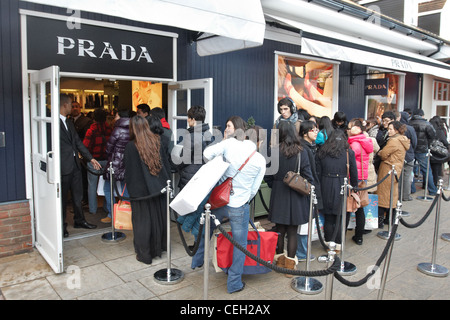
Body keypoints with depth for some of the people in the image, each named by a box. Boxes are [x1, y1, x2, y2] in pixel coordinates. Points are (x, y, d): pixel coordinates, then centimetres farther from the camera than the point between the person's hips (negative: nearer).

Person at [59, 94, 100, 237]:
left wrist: (90, 158, 12)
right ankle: (62, 225, 20)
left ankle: (79, 220, 30)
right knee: (63, 197, 6)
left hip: (75, 164, 8)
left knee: (78, 195, 16)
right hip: (63, 166, -8)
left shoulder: (69, 123, 15)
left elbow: (78, 142, 16)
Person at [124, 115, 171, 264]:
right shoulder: (158, 142, -1)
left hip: (140, 189, -4)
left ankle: (144, 254, 16)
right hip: (159, 187, 5)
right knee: (158, 217, 17)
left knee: (142, 220, 7)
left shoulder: (130, 147, -14)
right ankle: (158, 248, 32)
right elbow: (166, 164, 4)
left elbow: (128, 171, -9)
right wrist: (166, 182, 13)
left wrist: (130, 188, 3)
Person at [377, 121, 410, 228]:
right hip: (396, 169, 9)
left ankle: (380, 220, -2)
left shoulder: (394, 141, -17)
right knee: (392, 193, 15)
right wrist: (383, 153, 6)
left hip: (388, 169, -9)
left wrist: (380, 152, 4)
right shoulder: (403, 141, 13)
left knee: (383, 193, -4)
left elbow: (383, 154, -16)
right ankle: (389, 218, 23)